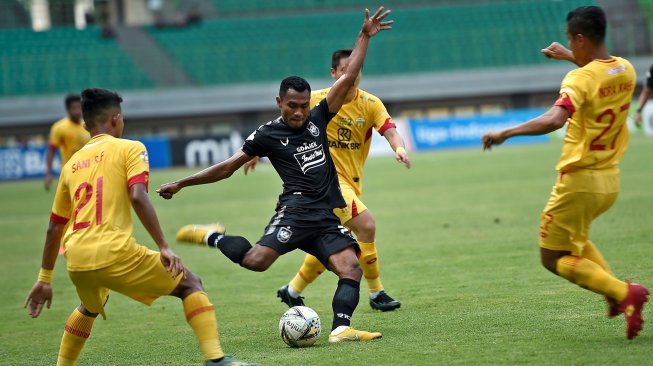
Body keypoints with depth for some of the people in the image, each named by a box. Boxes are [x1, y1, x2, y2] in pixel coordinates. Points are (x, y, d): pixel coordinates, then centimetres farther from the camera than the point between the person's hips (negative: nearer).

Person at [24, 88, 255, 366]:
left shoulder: (72, 164, 22)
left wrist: (45, 279, 31)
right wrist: (164, 248, -12)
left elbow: (54, 228, 25)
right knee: (190, 284, 8)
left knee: (90, 308, 37)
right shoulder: (128, 149, 6)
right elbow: (138, 197, -12)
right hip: (113, 253, -6)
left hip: (76, 262, 6)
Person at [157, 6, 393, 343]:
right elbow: (227, 168, 9)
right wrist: (181, 184, 8)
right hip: (296, 210, -4)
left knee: (351, 269, -16)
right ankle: (212, 237, 1)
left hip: (326, 217, 4)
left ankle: (341, 328, -22)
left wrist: (365, 37, 6)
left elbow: (348, 78, 11)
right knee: (256, 260, -25)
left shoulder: (317, 119, 13)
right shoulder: (268, 135, 4)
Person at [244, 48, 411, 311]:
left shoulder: (370, 104, -2)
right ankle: (376, 294, -10)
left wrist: (399, 148, -37)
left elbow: (390, 132, -15)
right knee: (366, 225, -21)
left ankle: (292, 291, 30)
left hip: (352, 181, 5)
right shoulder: (317, 100, -7)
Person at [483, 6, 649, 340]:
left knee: (553, 258, 6)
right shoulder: (625, 70, 2)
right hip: (610, 179, 8)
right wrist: (569, 57, 32)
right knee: (575, 239, 31)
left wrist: (505, 133, -32)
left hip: (579, 181, -8)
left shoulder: (579, 80, -21)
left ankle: (624, 292, -13)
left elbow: (554, 119, -38)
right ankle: (616, 290, 8)